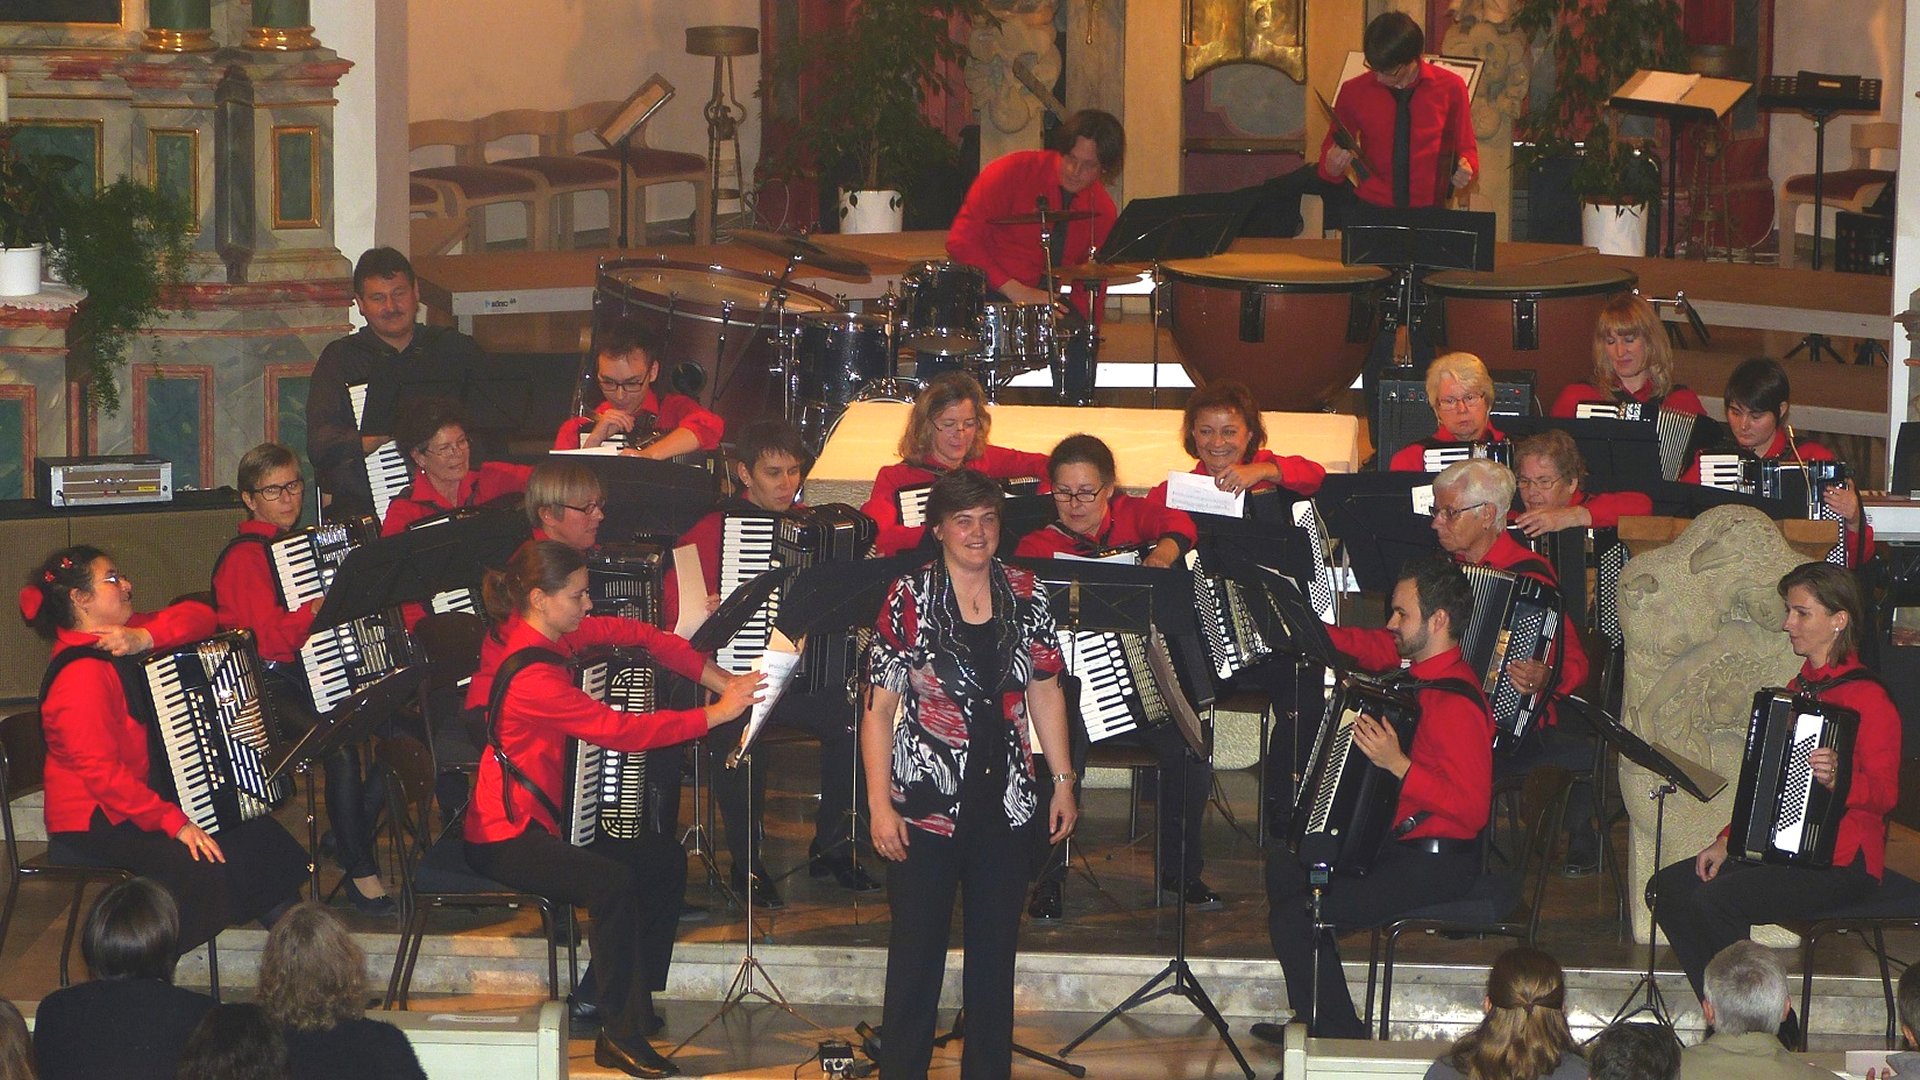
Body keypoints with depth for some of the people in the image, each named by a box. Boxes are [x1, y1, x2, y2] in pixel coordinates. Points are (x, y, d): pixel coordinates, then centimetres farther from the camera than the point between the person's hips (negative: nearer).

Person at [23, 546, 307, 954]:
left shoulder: (118, 637, 6)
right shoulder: (80, 672, -23)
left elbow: (198, 617, -1)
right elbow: (100, 771, -28)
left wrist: (144, 638, -20)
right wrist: (174, 823, -30)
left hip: (142, 800, 10)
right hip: (94, 825, -10)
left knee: (262, 837, 3)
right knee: (201, 869, -29)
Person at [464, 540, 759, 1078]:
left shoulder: (540, 631, 2)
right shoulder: (531, 675, -27)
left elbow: (632, 633, 4)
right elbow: (622, 731, -29)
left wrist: (718, 680, -5)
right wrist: (717, 713, -25)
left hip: (544, 814, 11)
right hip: (504, 836, -10)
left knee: (665, 858, 5)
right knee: (612, 881, -31)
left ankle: (609, 997, 13)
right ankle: (620, 1036, -23)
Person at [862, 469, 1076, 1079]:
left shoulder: (1024, 596, 5)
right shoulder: (909, 600, -6)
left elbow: (1045, 692, 12)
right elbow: (879, 709, -6)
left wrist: (1063, 782, 8)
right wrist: (880, 805, -11)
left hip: (1007, 801, 3)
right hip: (928, 802, -3)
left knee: (996, 948, 10)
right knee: (917, 952, 0)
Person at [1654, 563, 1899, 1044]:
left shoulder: (1866, 697, -12)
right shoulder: (1800, 688, 17)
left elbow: (1884, 792, -18)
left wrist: (1838, 780, -39)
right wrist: (1728, 841, 12)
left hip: (1841, 862, -9)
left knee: (1715, 900, -27)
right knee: (1669, 887, -7)